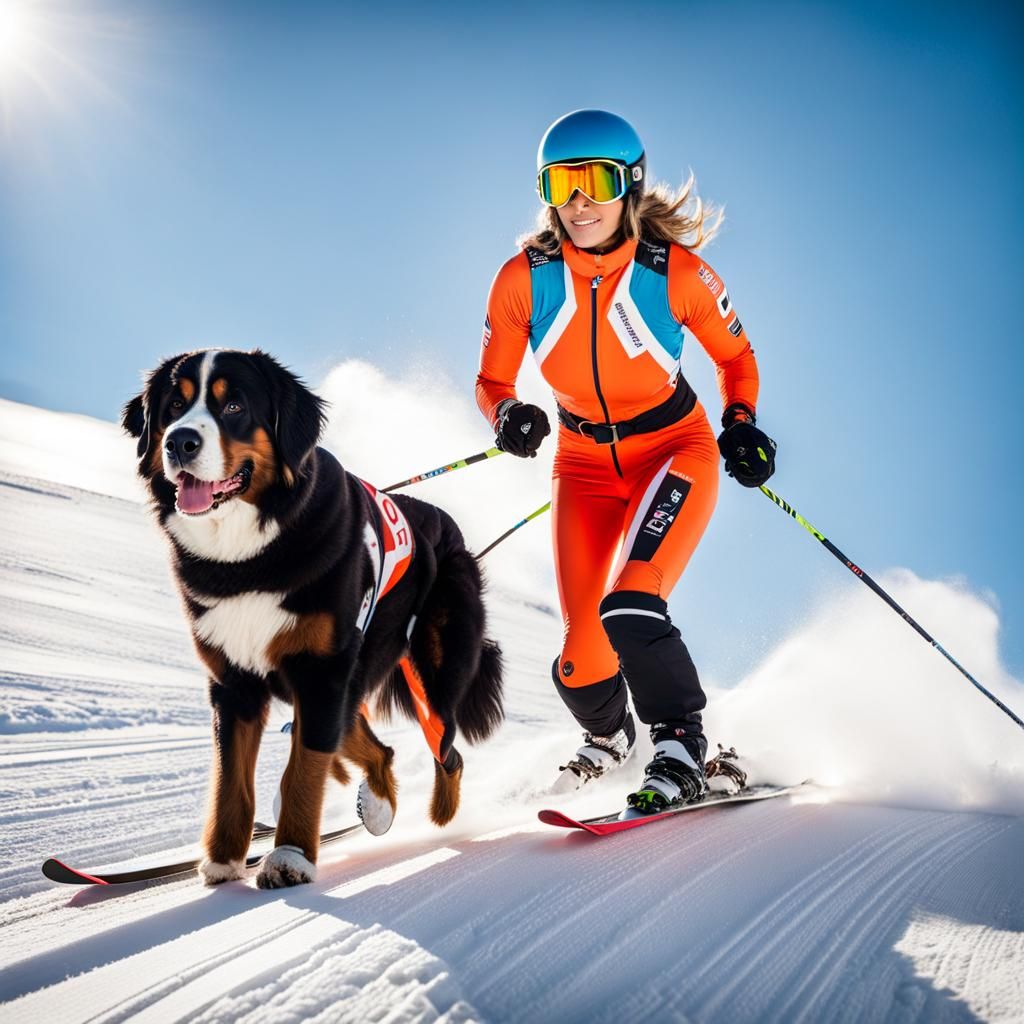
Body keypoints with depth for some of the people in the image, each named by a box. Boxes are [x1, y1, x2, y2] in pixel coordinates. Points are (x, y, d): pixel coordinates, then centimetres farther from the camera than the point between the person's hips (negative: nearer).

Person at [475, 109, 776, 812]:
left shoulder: (675, 272, -17)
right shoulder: (525, 278, -13)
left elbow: (736, 356, 1)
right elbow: (491, 383, -2)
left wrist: (741, 424, -15)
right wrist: (510, 416, -23)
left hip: (676, 450, -2)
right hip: (585, 463, 3)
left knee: (630, 610, -27)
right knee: (583, 648, -1)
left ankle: (681, 746, -3)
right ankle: (608, 736, 34)